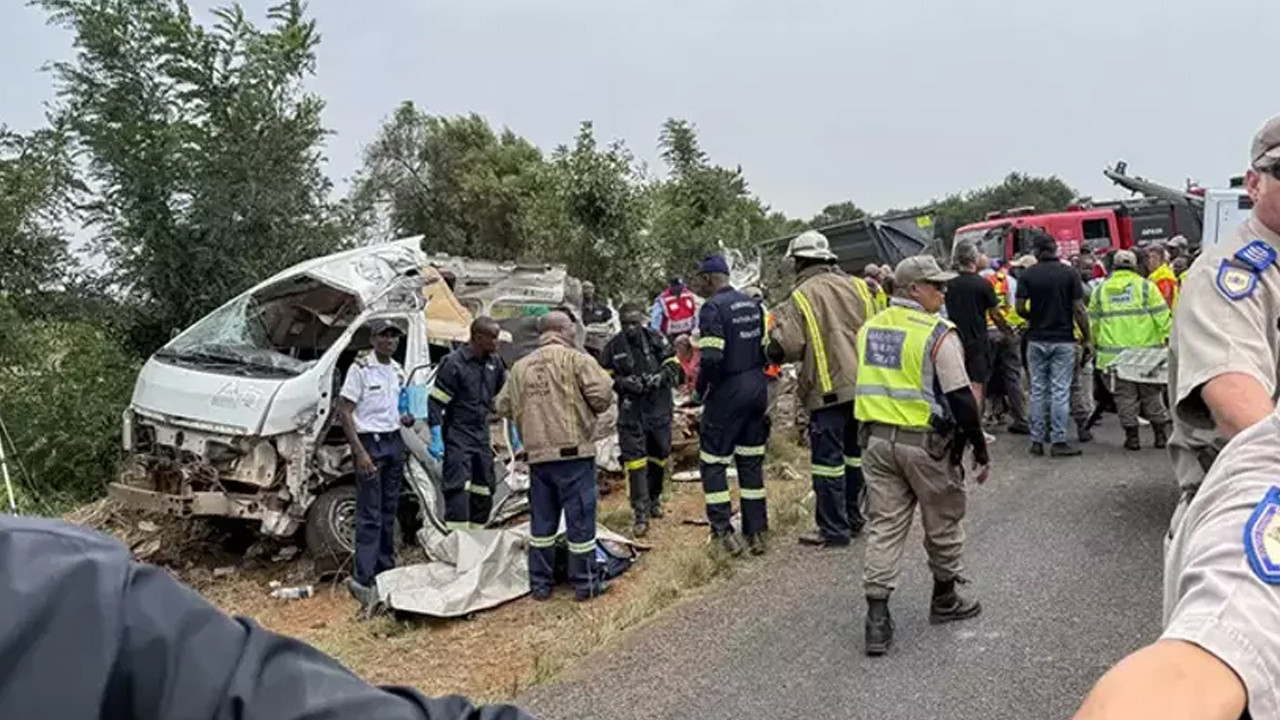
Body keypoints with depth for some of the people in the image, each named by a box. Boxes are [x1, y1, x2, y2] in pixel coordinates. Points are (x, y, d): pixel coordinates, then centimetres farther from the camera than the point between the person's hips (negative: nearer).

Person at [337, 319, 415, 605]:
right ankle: (361, 579, -7)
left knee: (389, 511, 12)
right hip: (370, 443, -7)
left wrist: (405, 418, 4)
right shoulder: (360, 368, -10)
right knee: (370, 515, -9)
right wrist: (360, 453, -19)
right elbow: (344, 412, -13)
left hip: (395, 442, 7)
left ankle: (386, 569, 22)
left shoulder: (398, 371, 11)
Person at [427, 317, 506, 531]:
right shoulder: (454, 363, -13)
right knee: (458, 490, -12)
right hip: (458, 437, -7)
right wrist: (436, 439, -16)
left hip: (482, 437, 7)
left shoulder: (494, 362, 7)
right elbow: (436, 401, -12)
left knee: (484, 492, 11)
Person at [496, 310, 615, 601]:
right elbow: (602, 394, -14)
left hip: (537, 454, 5)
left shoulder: (521, 366, 11)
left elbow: (503, 406, 13)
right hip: (573, 451, -5)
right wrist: (590, 411, 7)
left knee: (541, 520, 14)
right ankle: (586, 583, 10)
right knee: (580, 518, 3)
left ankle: (540, 583, 20)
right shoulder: (576, 359, -5)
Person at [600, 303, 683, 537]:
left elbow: (674, 365, 4)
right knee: (634, 459, -8)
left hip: (659, 407, 2)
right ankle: (640, 514, -6)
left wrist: (662, 377, -16)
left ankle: (654, 498, 37)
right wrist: (624, 383, -15)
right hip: (631, 410, -1)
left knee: (659, 455, 14)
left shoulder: (655, 339, -1)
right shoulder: (613, 347, -1)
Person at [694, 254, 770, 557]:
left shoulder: (713, 308, -14)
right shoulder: (753, 304, 11)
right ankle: (756, 532, 16)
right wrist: (754, 375, 17)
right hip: (757, 388, 7)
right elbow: (767, 348, 11)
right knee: (752, 462, 13)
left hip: (728, 392, -7)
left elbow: (711, 358, -22)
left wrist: (699, 391, -8)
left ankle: (724, 531, 0)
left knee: (713, 462, 4)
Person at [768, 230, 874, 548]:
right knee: (855, 452, 18)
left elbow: (784, 347, -16)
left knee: (828, 459, 1)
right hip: (863, 384, 7)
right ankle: (853, 517, 29)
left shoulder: (802, 296, -10)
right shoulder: (857, 286, 7)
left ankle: (834, 530, 5)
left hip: (829, 388, -6)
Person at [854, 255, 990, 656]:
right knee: (943, 524, 15)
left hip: (877, 439, 5)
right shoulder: (936, 333, -12)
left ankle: (877, 618, 2)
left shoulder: (868, 329, 9)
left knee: (883, 526, 6)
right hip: (926, 442, -5)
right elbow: (960, 397, -13)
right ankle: (945, 600, 31)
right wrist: (981, 450, -5)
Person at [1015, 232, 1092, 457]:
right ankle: (1058, 442, 3)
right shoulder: (1069, 273, -4)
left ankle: (1037, 440, 11)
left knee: (1037, 390, 8)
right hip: (1063, 340, -1)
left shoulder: (1027, 275, -2)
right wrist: (1086, 339, 1)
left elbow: (1020, 308, -7)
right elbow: (1078, 309, -6)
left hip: (1036, 339, 1)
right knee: (1060, 391, 1)